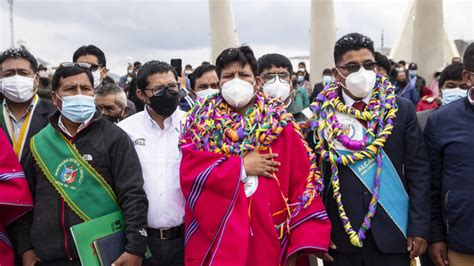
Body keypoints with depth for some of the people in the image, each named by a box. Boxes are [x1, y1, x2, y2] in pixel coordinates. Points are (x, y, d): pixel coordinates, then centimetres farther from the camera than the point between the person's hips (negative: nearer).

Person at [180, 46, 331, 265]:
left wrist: (307, 239, -13)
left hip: (268, 237, 0)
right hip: (216, 239, 0)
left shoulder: (279, 122, 0)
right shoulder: (202, 122, 3)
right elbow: (189, 173, -7)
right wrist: (241, 166, -11)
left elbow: (303, 179, -5)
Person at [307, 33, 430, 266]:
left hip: (392, 236, 1)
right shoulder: (322, 116, -1)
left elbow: (418, 171, 0)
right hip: (339, 237, 0)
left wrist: (419, 228, -5)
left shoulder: (402, 110, 1)